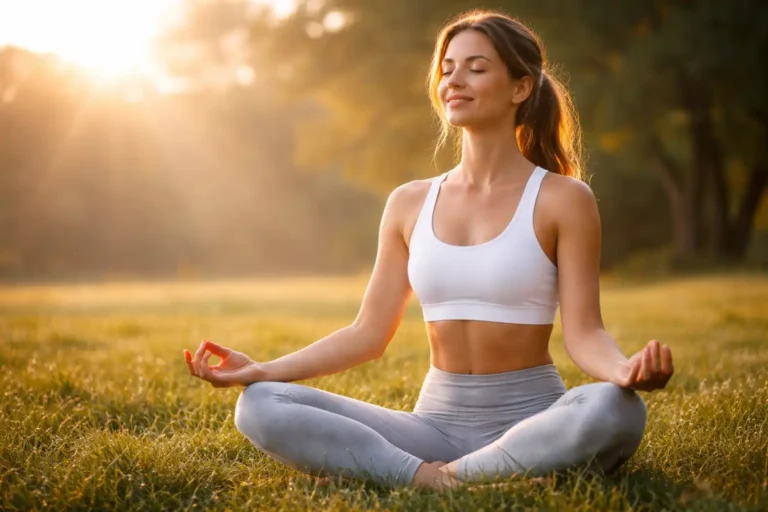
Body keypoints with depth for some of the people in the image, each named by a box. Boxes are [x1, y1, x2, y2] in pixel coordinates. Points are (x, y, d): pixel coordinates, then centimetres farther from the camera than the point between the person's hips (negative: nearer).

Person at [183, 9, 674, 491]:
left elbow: (584, 333, -8)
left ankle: (447, 477, -24)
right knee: (260, 407, -16)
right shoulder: (410, 204, 9)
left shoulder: (561, 198, -3)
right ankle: (429, 478, -26)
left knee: (615, 410, -38)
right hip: (436, 421, 3)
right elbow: (368, 334, 9)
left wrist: (626, 371, -31)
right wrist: (261, 370, -1)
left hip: (530, 423, -3)